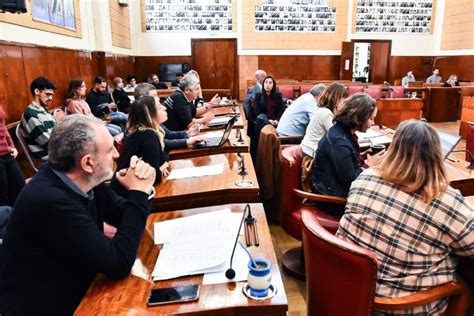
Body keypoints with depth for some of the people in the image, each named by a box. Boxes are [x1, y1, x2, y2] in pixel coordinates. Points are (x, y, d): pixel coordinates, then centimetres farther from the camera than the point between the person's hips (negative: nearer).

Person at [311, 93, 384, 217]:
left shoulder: (344, 131, 2)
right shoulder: (339, 141, -26)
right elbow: (350, 180, -22)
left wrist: (362, 158, -1)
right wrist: (369, 165, -10)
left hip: (339, 185, 9)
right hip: (333, 197, -9)